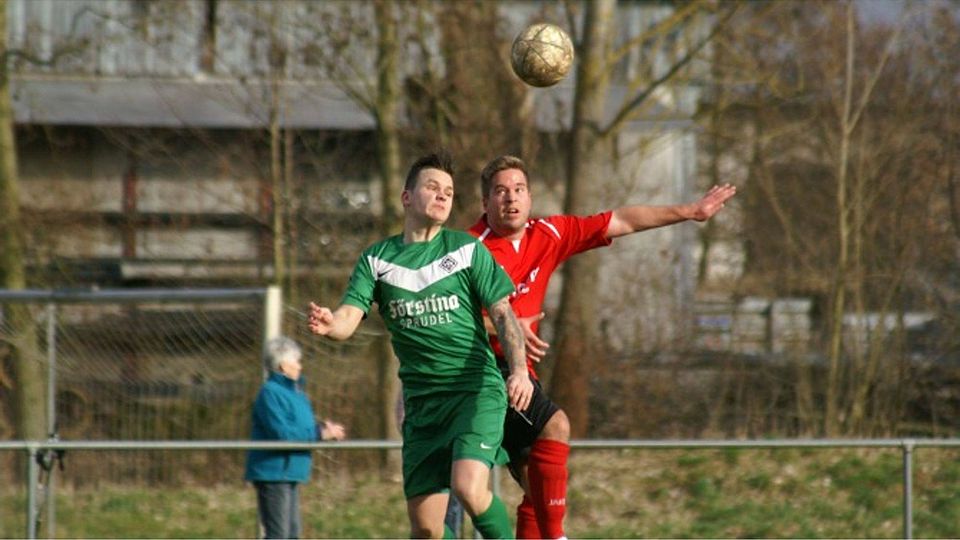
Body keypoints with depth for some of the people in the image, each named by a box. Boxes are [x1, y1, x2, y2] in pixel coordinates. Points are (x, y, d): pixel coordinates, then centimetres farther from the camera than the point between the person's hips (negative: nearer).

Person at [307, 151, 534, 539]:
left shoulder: (467, 250, 3)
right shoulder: (376, 260, 8)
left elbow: (503, 314, 1)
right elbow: (349, 318, -3)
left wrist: (519, 370, -16)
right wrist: (328, 324, -28)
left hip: (476, 390, -3)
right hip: (421, 401, 3)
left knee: (468, 488, -25)